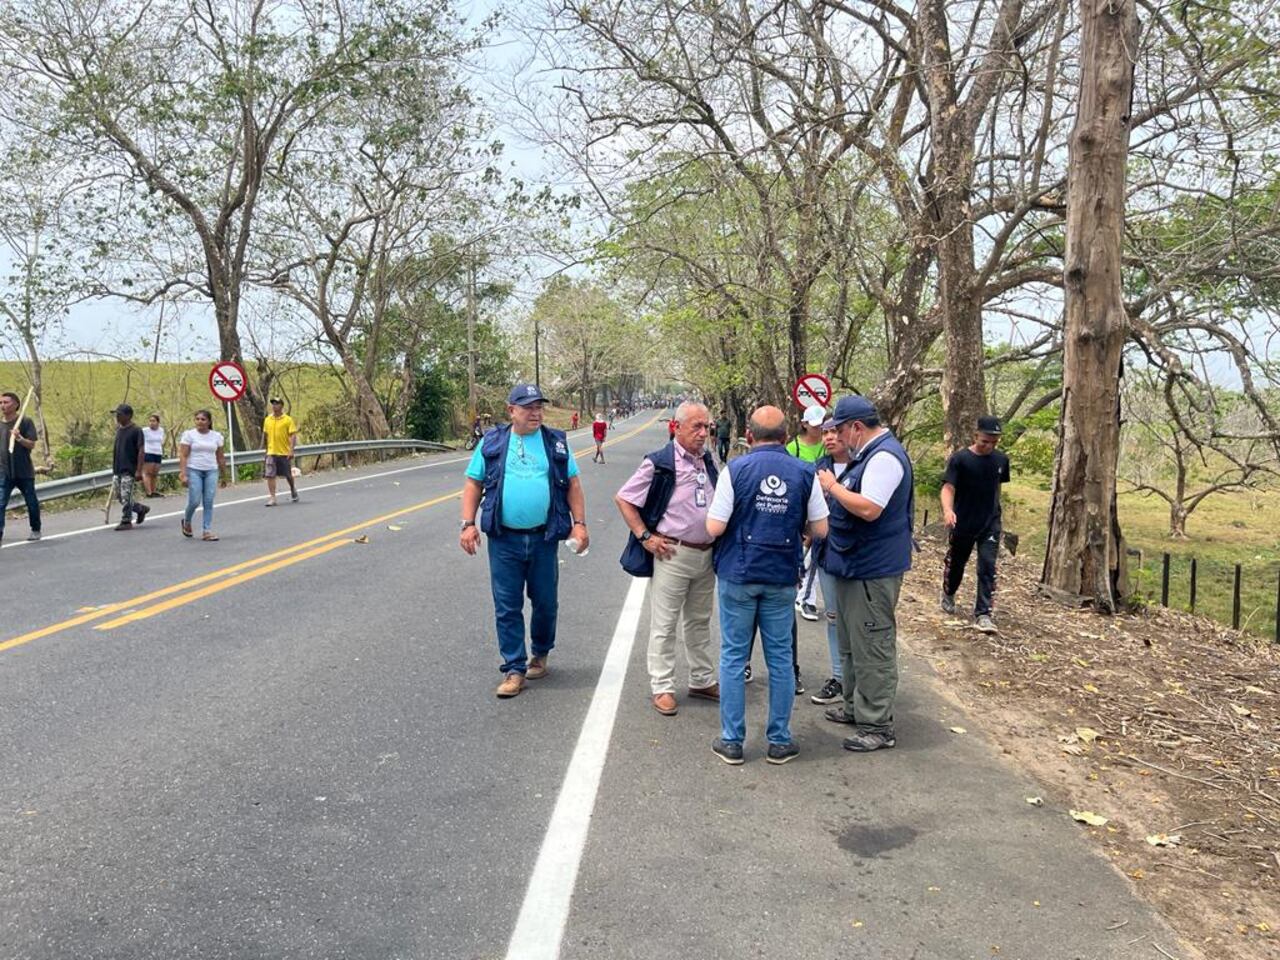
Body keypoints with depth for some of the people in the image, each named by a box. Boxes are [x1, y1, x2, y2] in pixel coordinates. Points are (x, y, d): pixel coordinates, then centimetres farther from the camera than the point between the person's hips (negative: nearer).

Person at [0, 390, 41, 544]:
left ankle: (35, 530, 29)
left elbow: (32, 445, -9)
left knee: (31, 502, 11)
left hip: (24, 472, -2)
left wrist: (19, 438, -27)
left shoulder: (25, 422, -4)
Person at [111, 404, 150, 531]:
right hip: (118, 469, 8)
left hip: (129, 470, -8)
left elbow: (141, 451, -14)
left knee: (125, 497, -7)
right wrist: (114, 466, 18)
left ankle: (126, 521, 2)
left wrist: (139, 471, -18)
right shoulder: (119, 429, 12)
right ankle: (141, 509, 27)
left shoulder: (136, 430, -10)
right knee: (120, 497, 11)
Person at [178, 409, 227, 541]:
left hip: (211, 471, 3)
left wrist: (223, 476, 13)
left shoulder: (217, 436, 7)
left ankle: (207, 531, 2)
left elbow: (220, 458, 12)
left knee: (208, 502, -2)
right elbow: (183, 456, -6)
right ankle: (186, 522, 23)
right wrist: (183, 474, -14)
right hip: (194, 471, -3)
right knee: (195, 501, -7)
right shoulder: (189, 435, -1)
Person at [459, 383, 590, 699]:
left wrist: (580, 523, -3)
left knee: (546, 602, 12)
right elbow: (473, 484, 5)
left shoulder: (556, 442, 5)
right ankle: (514, 669, 13)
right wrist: (468, 524, -4)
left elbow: (573, 485, 6)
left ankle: (540, 654, 35)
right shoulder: (492, 442, 3)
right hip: (504, 540, -1)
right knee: (507, 607, 3)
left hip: (544, 538, 1)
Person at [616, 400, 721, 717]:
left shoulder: (709, 463, 10)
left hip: (706, 555, 7)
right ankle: (662, 688, 9)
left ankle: (703, 680, 30)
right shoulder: (659, 463, -11)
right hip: (673, 555, -6)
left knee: (700, 622, 18)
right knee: (664, 625, 1)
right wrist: (645, 537, -13)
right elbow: (623, 499, -9)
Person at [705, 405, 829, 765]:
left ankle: (731, 740, 13)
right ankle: (779, 741, 18)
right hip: (782, 577, 2)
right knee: (780, 657, 11)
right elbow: (820, 529, 1)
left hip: (738, 574, -2)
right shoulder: (804, 473, -2)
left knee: (733, 655, 8)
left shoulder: (736, 469, -9)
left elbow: (714, 527, -11)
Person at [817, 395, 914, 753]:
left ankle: (877, 725, 5)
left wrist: (833, 486, -18)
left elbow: (868, 509, -29)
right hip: (853, 566, 11)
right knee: (851, 643, 20)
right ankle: (856, 706, 33)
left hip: (873, 570, -11)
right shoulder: (868, 455, 13)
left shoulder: (884, 457, -20)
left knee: (872, 649, -3)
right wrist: (834, 486, 8)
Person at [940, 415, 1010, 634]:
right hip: (962, 523, -2)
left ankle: (983, 613, -5)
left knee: (987, 567, -7)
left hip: (990, 524, 2)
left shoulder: (1001, 460, 2)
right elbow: (948, 488, -20)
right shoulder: (959, 459, -12)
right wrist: (948, 510, -38)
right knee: (956, 563, 15)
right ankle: (948, 595, 42)